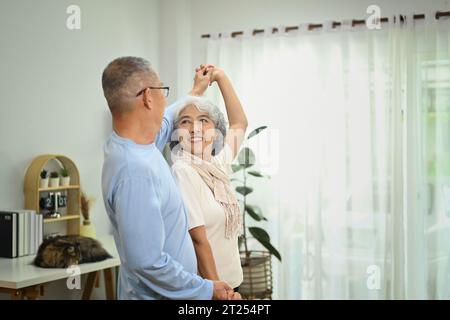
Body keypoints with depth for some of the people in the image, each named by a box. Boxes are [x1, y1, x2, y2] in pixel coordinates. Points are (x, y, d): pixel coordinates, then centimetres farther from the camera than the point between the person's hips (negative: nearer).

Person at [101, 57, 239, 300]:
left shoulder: (135, 143, -2)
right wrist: (207, 290, -21)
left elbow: (165, 122, 23)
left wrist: (196, 92, 36)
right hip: (158, 294, -9)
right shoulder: (134, 172, -30)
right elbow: (146, 263, -32)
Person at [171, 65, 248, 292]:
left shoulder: (217, 165, 2)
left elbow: (239, 124, 18)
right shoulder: (183, 173, -18)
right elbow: (198, 240, -20)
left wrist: (221, 77, 15)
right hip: (202, 287, -7)